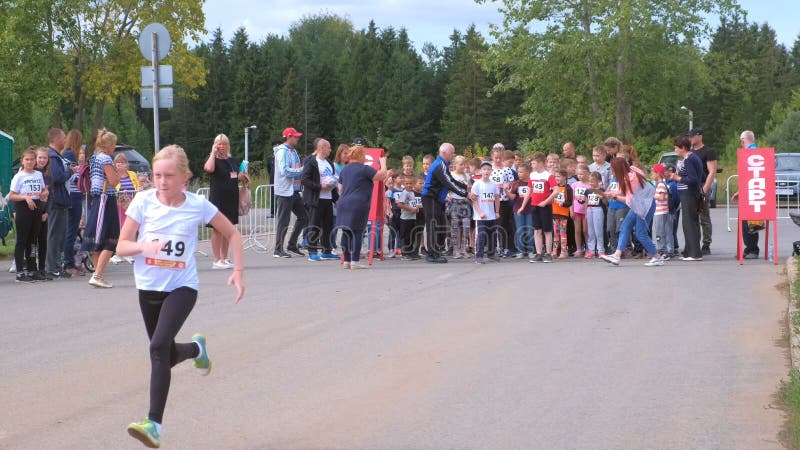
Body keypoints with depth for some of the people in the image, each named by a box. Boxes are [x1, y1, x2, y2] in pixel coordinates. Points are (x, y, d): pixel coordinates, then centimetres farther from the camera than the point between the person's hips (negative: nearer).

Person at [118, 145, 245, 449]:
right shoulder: (143, 201, -6)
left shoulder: (198, 206, -7)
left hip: (182, 287, -3)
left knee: (159, 347, -24)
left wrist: (238, 271, -2)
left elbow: (232, 234, 7)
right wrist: (144, 246, -25)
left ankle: (154, 424, -24)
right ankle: (196, 348, 52)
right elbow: (122, 245, -4)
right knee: (166, 356, 14)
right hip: (148, 287, 3)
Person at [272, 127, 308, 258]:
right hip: (284, 192, -9)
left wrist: (301, 171, 4)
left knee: (303, 217, 13)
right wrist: (301, 170, -17)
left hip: (295, 191, 9)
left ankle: (292, 245, 21)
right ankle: (278, 250, 1)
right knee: (283, 221, -5)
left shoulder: (293, 151, 15)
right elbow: (285, 171, -23)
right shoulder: (282, 152, -13)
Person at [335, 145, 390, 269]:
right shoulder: (364, 169, -8)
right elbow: (382, 175, -8)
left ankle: (346, 261, 10)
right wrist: (383, 163, 9)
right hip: (358, 205, -7)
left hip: (344, 204, 7)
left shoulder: (345, 169, 15)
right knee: (357, 232, -4)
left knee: (346, 233, 7)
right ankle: (355, 262, -8)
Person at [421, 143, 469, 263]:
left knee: (441, 227, 11)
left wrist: (466, 187, 13)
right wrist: (465, 194, -23)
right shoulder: (439, 166, -18)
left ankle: (436, 253, 15)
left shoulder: (443, 165, 16)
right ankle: (433, 255, -8)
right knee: (434, 226, -10)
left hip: (437, 200, 11)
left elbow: (451, 181, 23)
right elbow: (449, 184, -24)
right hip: (430, 199, -11)